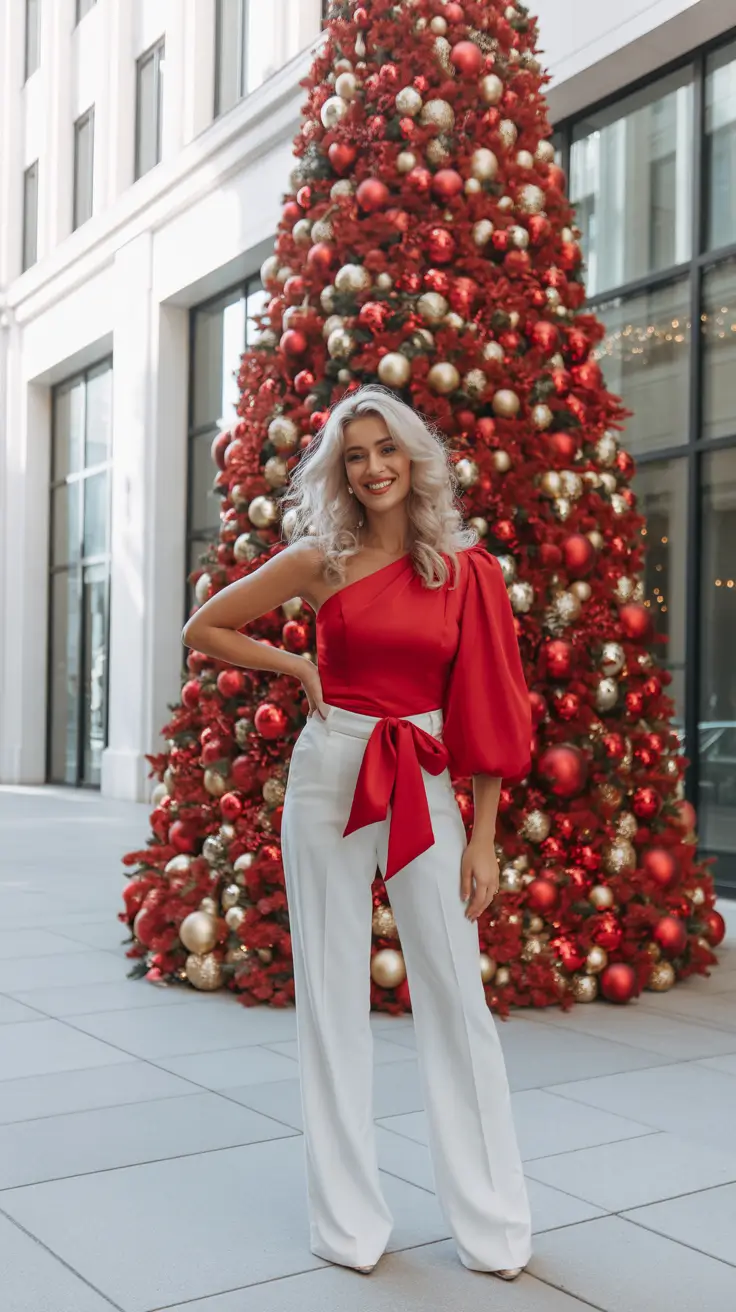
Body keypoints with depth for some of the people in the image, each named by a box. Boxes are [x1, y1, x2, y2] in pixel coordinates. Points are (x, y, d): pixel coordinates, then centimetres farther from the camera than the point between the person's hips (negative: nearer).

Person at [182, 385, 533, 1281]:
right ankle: (349, 1219, 21)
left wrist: (482, 839, -2)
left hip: (426, 787, 0)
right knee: (334, 995, 6)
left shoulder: (464, 569, 2)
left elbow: (486, 705, 2)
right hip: (330, 776, 0)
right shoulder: (321, 561, 1)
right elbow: (202, 629, 10)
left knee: (455, 995, 2)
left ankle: (492, 1222, 18)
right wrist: (296, 667, 0)